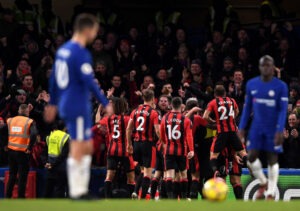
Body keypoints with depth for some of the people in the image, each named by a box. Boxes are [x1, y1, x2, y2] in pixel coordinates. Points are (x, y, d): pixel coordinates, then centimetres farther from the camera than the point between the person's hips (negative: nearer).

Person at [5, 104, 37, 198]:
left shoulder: (10, 120, 7)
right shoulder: (29, 122, -7)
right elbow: (33, 134, -23)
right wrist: (29, 148, -14)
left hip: (11, 151, 5)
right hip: (23, 152, -4)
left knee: (12, 176, 17)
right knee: (22, 177, 3)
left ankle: (8, 197, 20)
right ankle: (21, 198, 3)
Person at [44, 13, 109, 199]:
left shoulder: (63, 50, 12)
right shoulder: (81, 54, -16)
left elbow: (54, 79, 19)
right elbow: (89, 82, -21)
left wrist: (53, 103, 27)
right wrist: (105, 103, -15)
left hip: (67, 106, 9)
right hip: (78, 107, -9)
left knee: (87, 148, 14)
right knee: (78, 150, -3)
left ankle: (82, 189, 14)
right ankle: (77, 192, 1)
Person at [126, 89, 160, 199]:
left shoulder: (135, 111, 6)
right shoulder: (154, 113, -9)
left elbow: (128, 129, 7)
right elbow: (157, 131, -15)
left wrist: (129, 144, 15)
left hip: (137, 143, 5)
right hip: (148, 143, -5)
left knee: (142, 169, 20)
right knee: (148, 172, 0)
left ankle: (135, 191, 5)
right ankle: (143, 196, -5)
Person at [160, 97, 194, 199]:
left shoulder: (165, 118, 3)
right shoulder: (185, 119, -5)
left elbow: (162, 135, 14)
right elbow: (189, 136, -14)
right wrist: (191, 150, -16)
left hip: (169, 150, 1)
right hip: (182, 151, -1)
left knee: (170, 174, -6)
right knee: (183, 173, 15)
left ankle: (170, 196, -23)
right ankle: (184, 196, 20)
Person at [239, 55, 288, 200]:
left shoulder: (281, 86, -7)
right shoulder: (251, 84, 3)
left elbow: (283, 110, -10)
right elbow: (247, 107, 10)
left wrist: (280, 130, -19)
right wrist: (242, 127, 6)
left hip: (273, 129, -3)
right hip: (256, 128, 3)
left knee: (272, 159, -1)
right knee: (251, 157, -5)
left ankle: (271, 194, 8)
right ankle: (263, 183, 20)